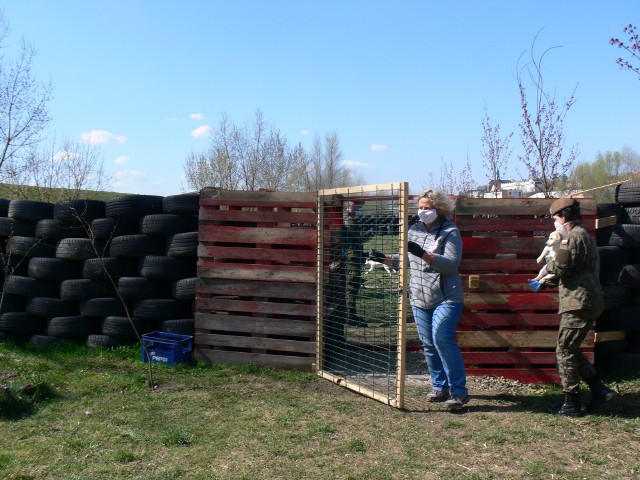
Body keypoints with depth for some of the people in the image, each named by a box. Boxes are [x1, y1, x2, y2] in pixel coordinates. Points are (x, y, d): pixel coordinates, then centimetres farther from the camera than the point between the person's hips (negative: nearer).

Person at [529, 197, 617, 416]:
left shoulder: (575, 237, -13)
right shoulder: (582, 236, 21)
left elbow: (561, 268, -20)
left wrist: (549, 263, 1)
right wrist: (543, 284, 28)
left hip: (579, 304, -10)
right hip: (586, 302, 10)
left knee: (564, 351, -4)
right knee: (571, 349, 17)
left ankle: (571, 404, 1)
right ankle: (599, 390, 16)